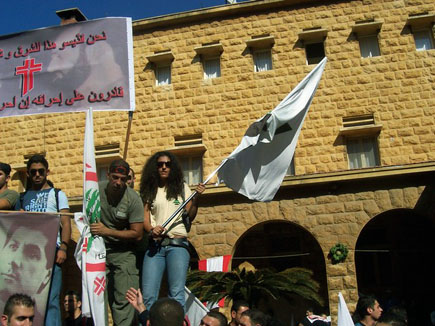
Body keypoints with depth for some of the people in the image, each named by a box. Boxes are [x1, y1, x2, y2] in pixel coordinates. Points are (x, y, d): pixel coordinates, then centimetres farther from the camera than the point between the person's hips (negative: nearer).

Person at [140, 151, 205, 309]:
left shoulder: (182, 188, 12)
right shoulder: (149, 191, 13)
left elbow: (190, 217, 7)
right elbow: (145, 218, 5)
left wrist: (196, 197, -7)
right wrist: (151, 230, -16)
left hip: (177, 244, -1)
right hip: (155, 245, 1)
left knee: (177, 294, -9)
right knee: (148, 296, -4)